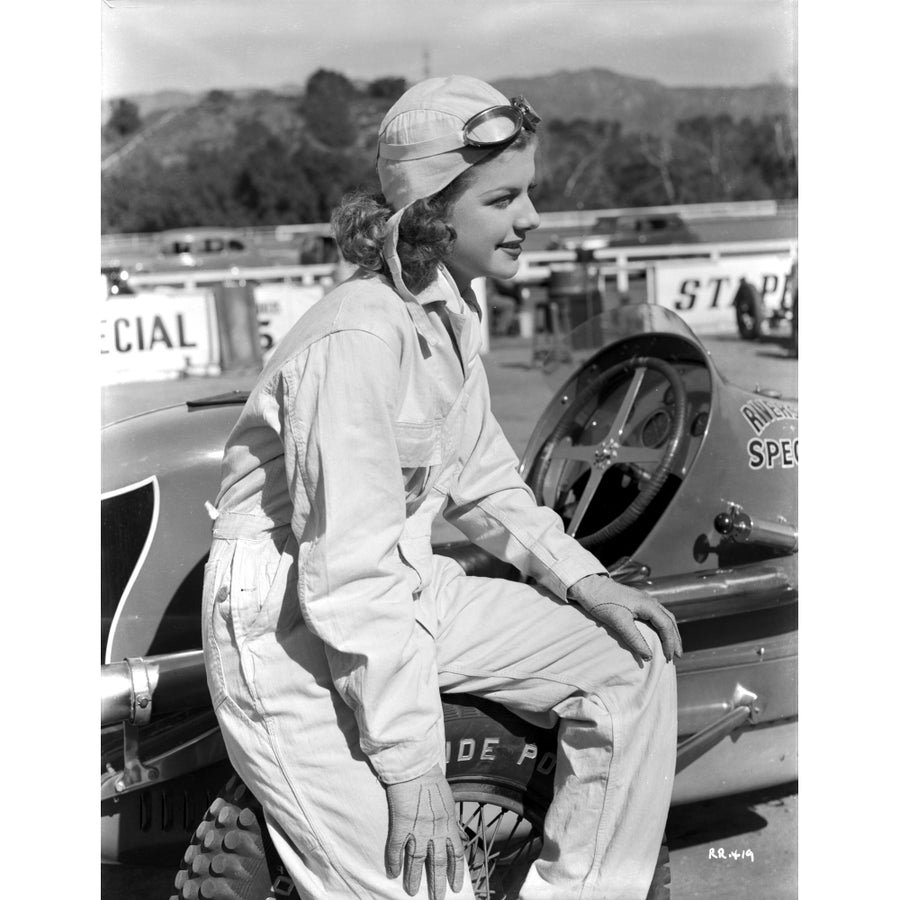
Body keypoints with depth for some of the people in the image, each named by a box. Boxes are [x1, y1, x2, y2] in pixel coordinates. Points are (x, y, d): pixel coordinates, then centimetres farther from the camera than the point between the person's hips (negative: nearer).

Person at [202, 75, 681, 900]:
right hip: (289, 627, -9)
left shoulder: (454, 312, 5)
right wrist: (412, 764, -23)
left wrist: (584, 582, 7)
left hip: (410, 588, 9)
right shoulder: (359, 337, -24)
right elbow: (351, 573, -26)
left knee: (633, 657, 5)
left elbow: (480, 476, 17)